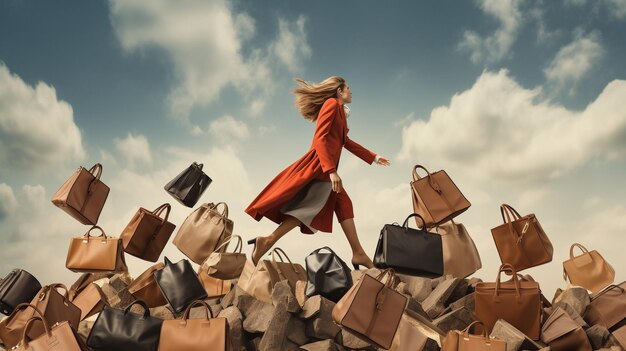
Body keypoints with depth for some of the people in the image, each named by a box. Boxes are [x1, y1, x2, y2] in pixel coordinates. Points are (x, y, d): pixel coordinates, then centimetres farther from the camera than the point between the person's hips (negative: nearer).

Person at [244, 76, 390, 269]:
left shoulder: (339, 110, 24)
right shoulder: (332, 104, -5)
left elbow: (345, 142, 34)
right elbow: (320, 138, -17)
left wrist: (374, 157, 39)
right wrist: (331, 171, -26)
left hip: (325, 167, 10)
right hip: (319, 166, -10)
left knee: (344, 205, 7)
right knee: (309, 208, -13)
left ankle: (358, 253, 9)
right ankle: (268, 240, -14)